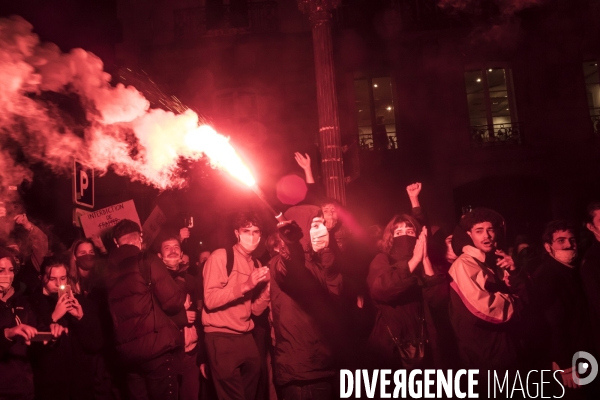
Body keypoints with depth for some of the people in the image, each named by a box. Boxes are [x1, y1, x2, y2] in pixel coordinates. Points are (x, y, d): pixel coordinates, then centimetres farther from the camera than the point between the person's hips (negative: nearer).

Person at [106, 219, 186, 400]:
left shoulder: (109, 269, 9)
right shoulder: (147, 260, -8)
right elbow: (173, 303, -10)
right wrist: (180, 283, 9)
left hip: (126, 349, 6)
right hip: (155, 346, -6)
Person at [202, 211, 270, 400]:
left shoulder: (256, 264, 12)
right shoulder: (220, 256, -8)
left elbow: (256, 310, 10)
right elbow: (210, 300, -17)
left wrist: (267, 286, -6)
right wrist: (245, 286, -24)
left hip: (246, 337, 7)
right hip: (221, 338, -6)